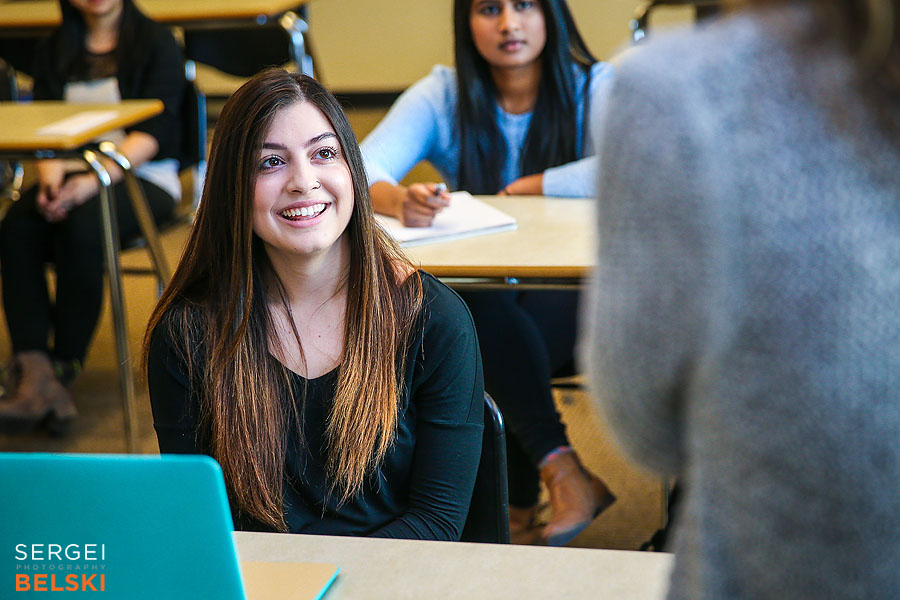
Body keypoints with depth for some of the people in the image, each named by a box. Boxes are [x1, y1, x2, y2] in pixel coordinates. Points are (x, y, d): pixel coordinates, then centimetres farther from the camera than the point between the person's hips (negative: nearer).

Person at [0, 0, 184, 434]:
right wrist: (50, 179, -16)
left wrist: (94, 180, -24)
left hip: (143, 177, -4)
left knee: (81, 228, -34)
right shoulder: (53, 52, 15)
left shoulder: (156, 44, 1)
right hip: (73, 174, 4)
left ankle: (64, 369, -23)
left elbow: (152, 133, -10)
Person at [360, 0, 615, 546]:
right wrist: (399, 200, -38)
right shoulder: (442, 97, 2)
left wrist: (525, 187, -16)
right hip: (480, 292, 2)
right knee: (488, 316, -33)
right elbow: (357, 168, -14)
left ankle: (518, 511, -12)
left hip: (576, 295, -2)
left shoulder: (594, 88, -5)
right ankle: (564, 473, -22)